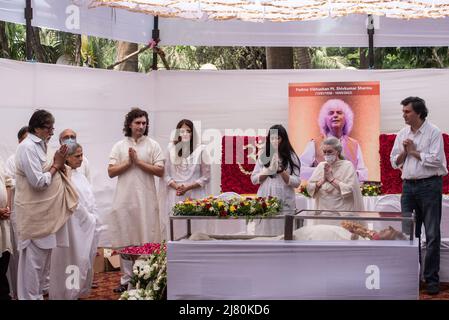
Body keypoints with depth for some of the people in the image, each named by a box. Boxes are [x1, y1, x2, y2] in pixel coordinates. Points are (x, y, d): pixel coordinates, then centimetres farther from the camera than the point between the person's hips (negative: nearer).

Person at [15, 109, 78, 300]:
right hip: (34, 213, -9)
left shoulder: (41, 145, 12)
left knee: (43, 257, 15)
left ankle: (37, 295, 25)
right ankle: (30, 297, 5)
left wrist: (58, 164, 0)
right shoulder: (27, 148, -16)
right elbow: (38, 181, -21)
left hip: (45, 212, 9)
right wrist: (56, 165, -9)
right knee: (33, 259, -3)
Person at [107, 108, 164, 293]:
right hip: (124, 199, 1)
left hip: (146, 200, -1)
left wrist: (138, 161, -8)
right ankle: (127, 279, 11)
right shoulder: (119, 146, 10)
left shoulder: (153, 146, 6)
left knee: (147, 241, -3)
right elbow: (111, 172, 4)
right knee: (125, 242, 2)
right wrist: (128, 162, -8)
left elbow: (160, 171, -2)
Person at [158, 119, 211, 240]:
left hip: (195, 196, -1)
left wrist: (187, 187, -8)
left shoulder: (200, 149, 2)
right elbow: (165, 173, 6)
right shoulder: (171, 148, 8)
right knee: (175, 229, -1)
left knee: (196, 227, -5)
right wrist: (177, 187, -10)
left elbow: (206, 176, 2)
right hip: (175, 196, 1)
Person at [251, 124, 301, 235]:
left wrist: (281, 171, -14)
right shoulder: (263, 155, 9)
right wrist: (268, 171, -8)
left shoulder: (291, 157, 3)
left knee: (282, 234, -4)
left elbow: (296, 182, -2)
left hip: (284, 204, -2)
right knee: (264, 234, -1)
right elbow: (254, 179, 7)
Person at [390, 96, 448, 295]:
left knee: (432, 234, -1)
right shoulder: (402, 135, 11)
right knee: (408, 232, 8)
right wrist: (404, 152, -5)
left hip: (429, 185, -6)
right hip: (408, 186, 6)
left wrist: (414, 152, -7)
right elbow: (394, 162, 13)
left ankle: (432, 279, 4)